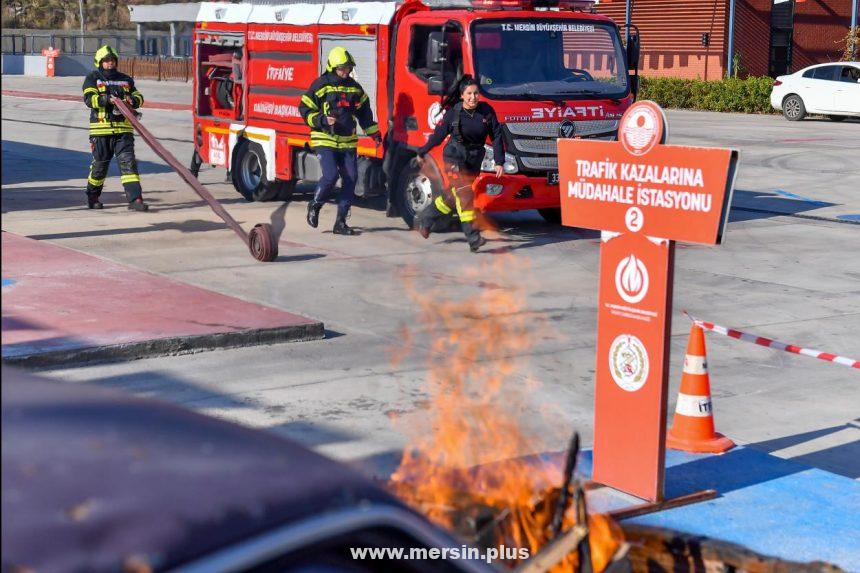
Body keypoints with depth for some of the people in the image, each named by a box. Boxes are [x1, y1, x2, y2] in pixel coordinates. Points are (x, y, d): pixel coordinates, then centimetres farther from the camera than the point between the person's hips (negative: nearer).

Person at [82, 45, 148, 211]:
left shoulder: (125, 79, 16)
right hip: (101, 129, -2)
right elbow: (89, 99, -11)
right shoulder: (93, 79, 4)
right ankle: (92, 197, 29)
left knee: (128, 162, -9)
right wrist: (108, 99, -26)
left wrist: (132, 100, -7)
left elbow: (139, 97, 17)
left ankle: (135, 199, -15)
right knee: (99, 164, 8)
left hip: (123, 129, 2)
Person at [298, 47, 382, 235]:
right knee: (330, 175, -20)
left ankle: (340, 222, 5)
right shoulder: (320, 85, -4)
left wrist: (374, 133, 18)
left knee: (350, 180, -2)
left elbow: (364, 111, 23)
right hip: (325, 140, -5)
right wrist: (322, 120, -17)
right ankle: (315, 206, 8)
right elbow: (305, 109, -2)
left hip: (347, 142, 5)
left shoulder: (354, 87, 12)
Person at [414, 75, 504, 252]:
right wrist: (422, 153, 12)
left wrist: (499, 162, -6)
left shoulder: (486, 111, -4)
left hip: (474, 161, 4)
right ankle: (473, 238, -15)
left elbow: (496, 136, -1)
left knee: (453, 196, 13)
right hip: (455, 158, -4)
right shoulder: (453, 113, -9)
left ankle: (424, 219, 33)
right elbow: (438, 134, 2)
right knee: (465, 195, -14)